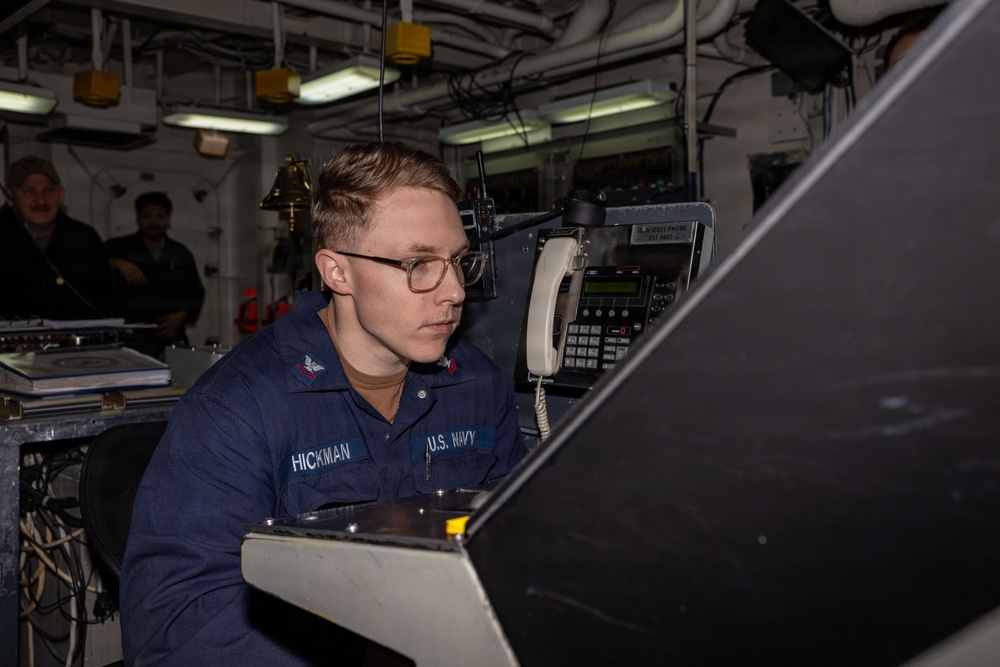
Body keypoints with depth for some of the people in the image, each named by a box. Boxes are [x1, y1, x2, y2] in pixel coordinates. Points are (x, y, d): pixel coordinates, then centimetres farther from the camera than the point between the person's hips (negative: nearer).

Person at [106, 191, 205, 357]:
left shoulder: (181, 254, 17)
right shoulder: (118, 248, 8)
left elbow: (196, 294, 16)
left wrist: (181, 316, -1)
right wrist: (117, 263, -23)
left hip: (171, 336, 3)